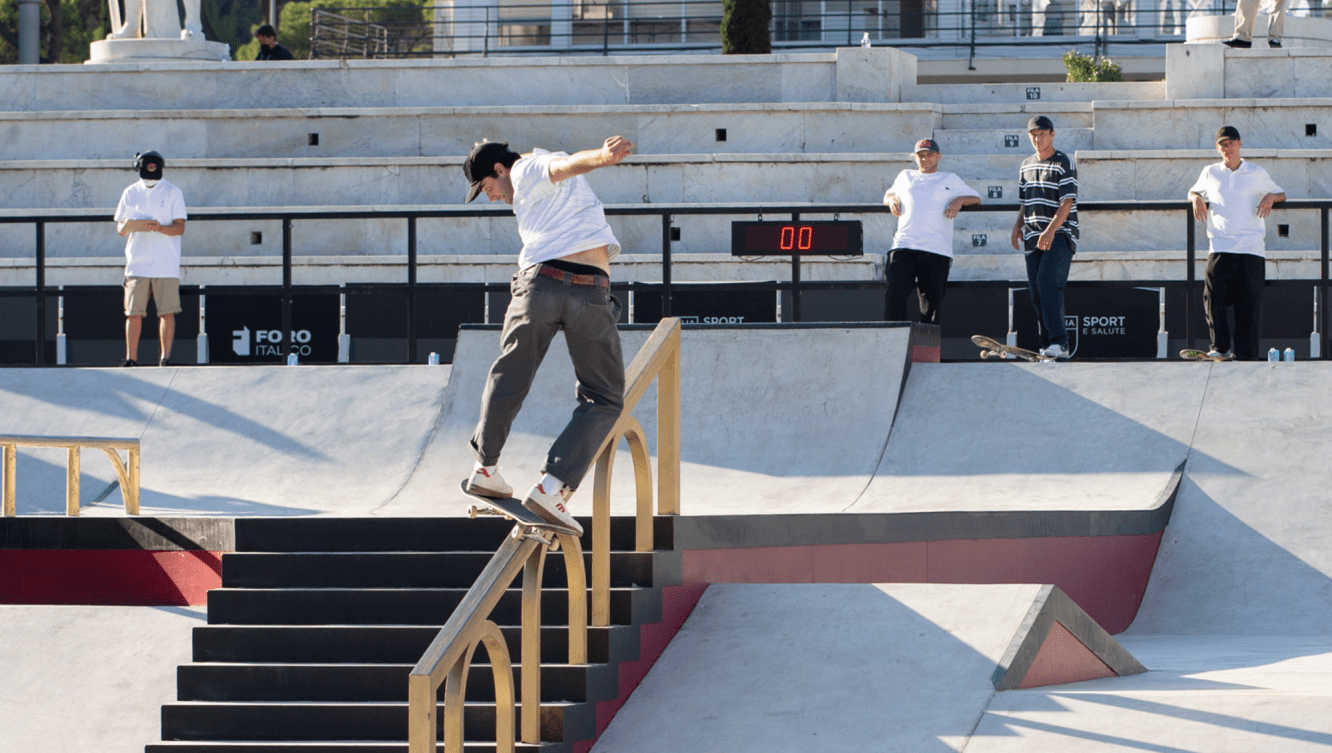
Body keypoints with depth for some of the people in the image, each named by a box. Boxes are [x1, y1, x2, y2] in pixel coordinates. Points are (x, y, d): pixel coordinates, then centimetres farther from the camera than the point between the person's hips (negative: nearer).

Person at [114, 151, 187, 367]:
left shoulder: (172, 193, 4)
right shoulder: (131, 193, 11)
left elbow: (180, 228, -3)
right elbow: (121, 229, 10)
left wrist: (159, 228, -22)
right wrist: (130, 225, -14)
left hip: (166, 265, -2)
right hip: (137, 264, 2)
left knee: (167, 312, -6)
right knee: (133, 313, -1)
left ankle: (165, 357, -4)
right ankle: (131, 359, 3)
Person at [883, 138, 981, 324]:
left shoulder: (950, 180, 19)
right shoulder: (906, 177, 25)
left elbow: (976, 198, 22)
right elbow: (889, 194, 38)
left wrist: (960, 200, 1)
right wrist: (892, 200, 14)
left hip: (936, 251, -1)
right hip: (904, 245, 1)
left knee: (931, 299, -5)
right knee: (895, 291, -18)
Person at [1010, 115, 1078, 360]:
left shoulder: (1064, 164, -5)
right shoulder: (1026, 166, 17)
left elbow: (1067, 202, -14)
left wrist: (1051, 230, -27)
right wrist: (1018, 225, 6)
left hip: (1060, 236, -7)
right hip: (1034, 238, 7)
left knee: (1047, 283, -23)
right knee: (1036, 292, 2)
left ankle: (1059, 342, -29)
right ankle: (1048, 346, 7)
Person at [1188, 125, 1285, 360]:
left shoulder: (1257, 174, 11)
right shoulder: (1210, 173, 14)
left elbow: (1281, 194, 22)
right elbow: (1193, 192, 29)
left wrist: (1270, 197, -1)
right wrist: (1196, 199, 5)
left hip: (1252, 247, -1)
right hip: (1220, 246, 1)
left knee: (1249, 303, -5)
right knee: (1213, 297, -13)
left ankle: (1247, 355, 0)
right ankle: (1220, 345, 1)